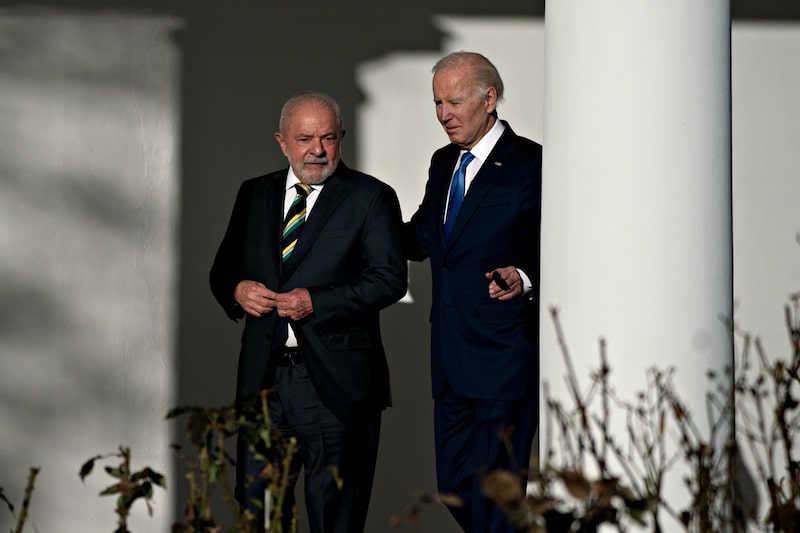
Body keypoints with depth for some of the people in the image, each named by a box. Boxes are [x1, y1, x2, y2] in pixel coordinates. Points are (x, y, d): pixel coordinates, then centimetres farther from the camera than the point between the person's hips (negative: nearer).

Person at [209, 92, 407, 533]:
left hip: (335, 383, -4)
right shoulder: (255, 195, 13)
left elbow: (389, 278, -11)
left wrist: (315, 301, -20)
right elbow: (223, 269, 18)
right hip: (263, 376, 4)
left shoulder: (370, 197, -2)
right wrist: (237, 290, -5)